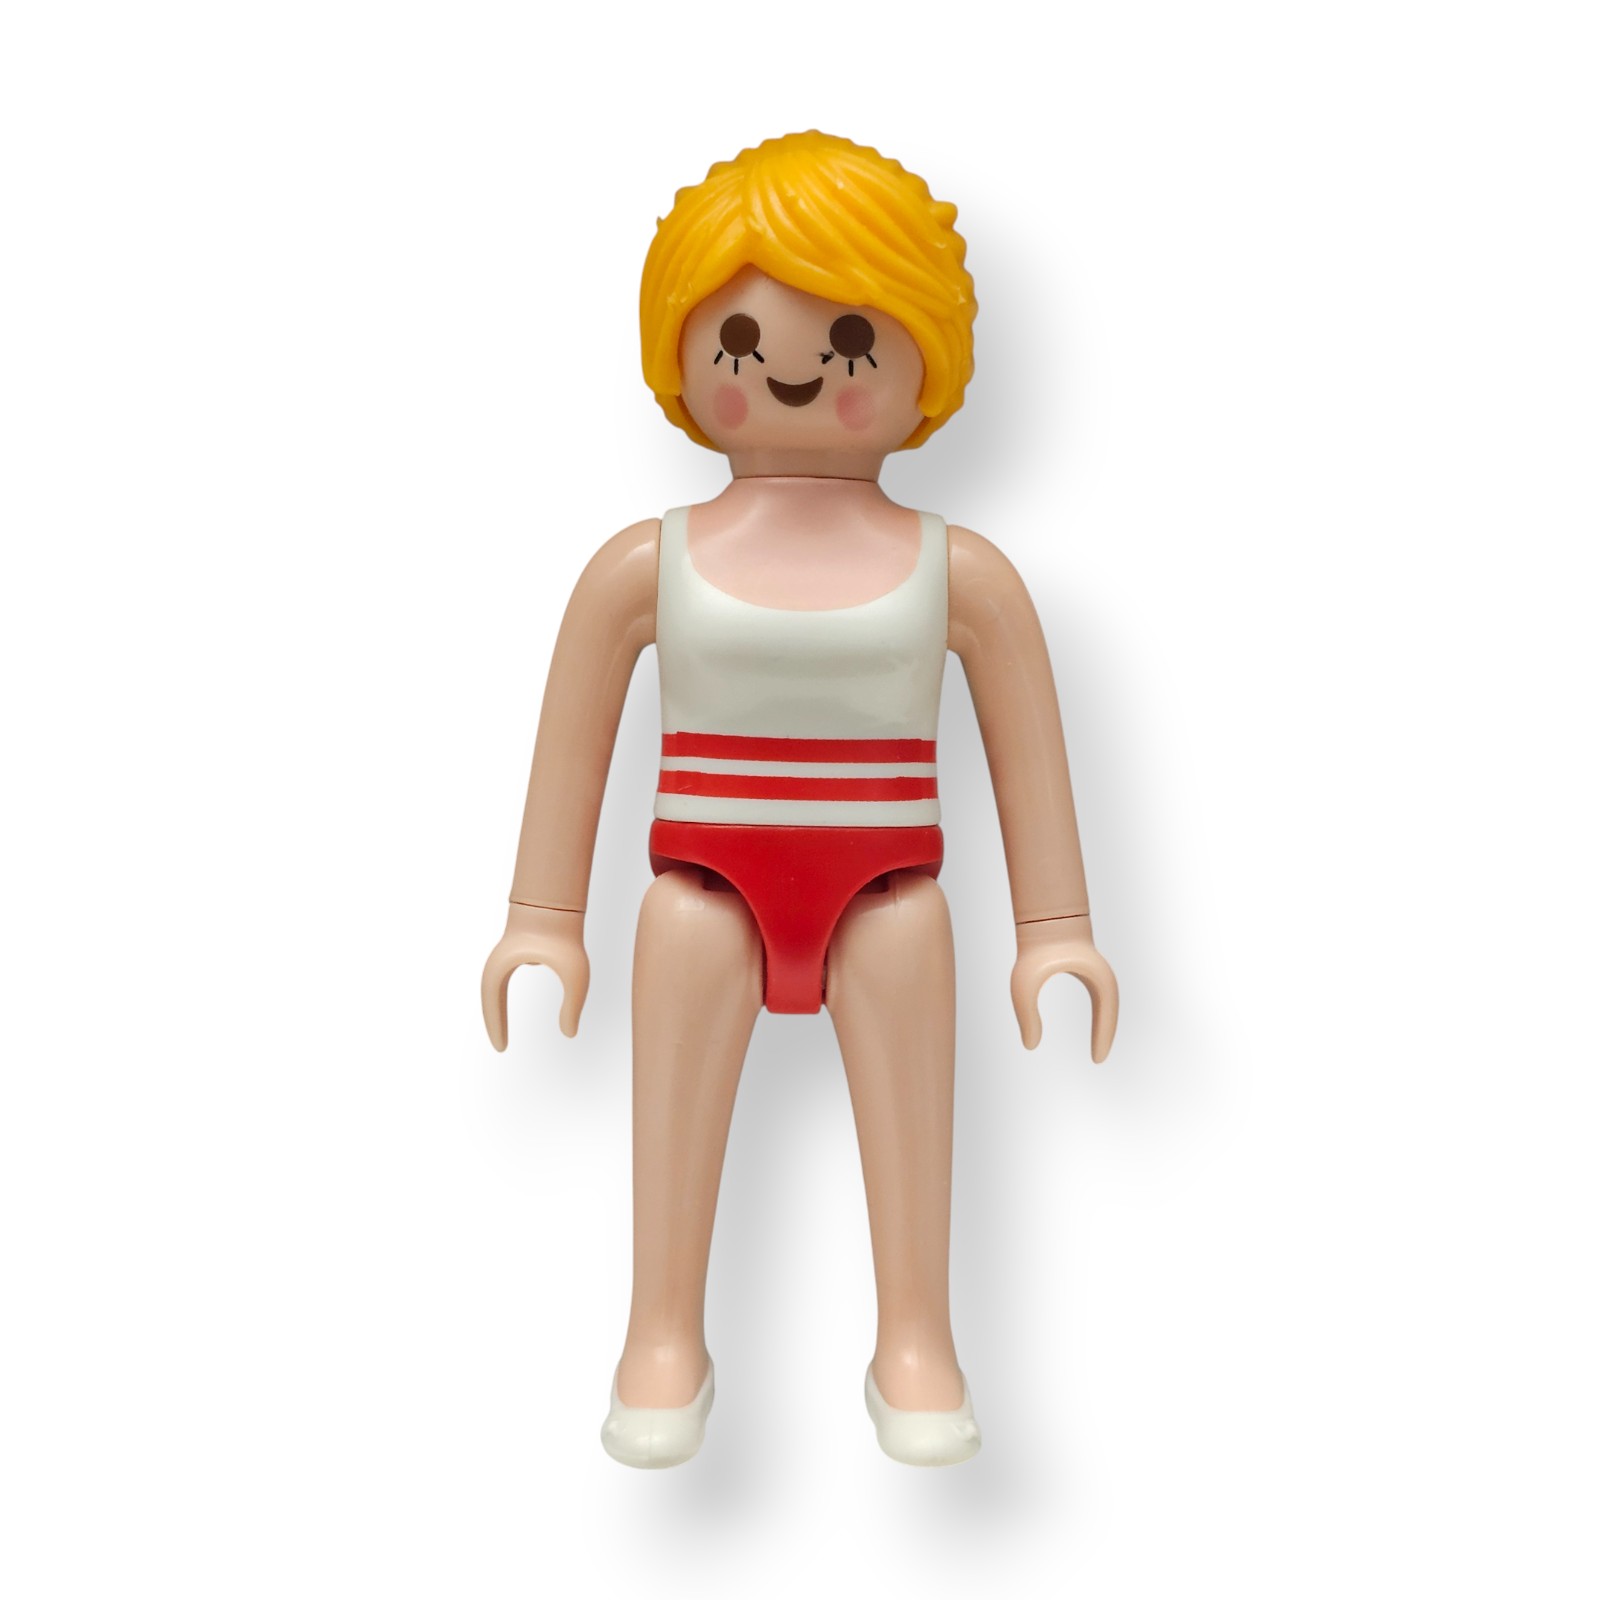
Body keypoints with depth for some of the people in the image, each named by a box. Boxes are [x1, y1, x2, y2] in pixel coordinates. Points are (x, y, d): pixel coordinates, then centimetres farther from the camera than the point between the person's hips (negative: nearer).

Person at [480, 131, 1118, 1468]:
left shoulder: (958, 574, 1)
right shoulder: (646, 566, 1)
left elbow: (1029, 754, 5)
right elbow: (572, 745, 5)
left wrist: (1057, 933, 3)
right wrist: (544, 924, 6)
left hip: (888, 892, 0)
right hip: (706, 884, 1)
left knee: (908, 1106, 1)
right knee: (678, 1044, -1)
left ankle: (916, 1342, 18)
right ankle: (668, 1338, 16)